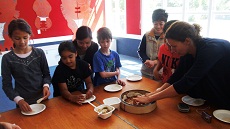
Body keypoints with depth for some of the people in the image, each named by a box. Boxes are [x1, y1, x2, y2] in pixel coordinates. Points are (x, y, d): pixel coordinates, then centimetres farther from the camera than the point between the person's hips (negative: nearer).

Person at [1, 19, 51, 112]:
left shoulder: (39, 53, -6)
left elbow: (46, 74, 2)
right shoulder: (7, 58, -7)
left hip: (42, 99, 1)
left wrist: (46, 85, -17)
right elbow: (6, 85, -4)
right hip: (23, 102, -1)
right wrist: (18, 100, -18)